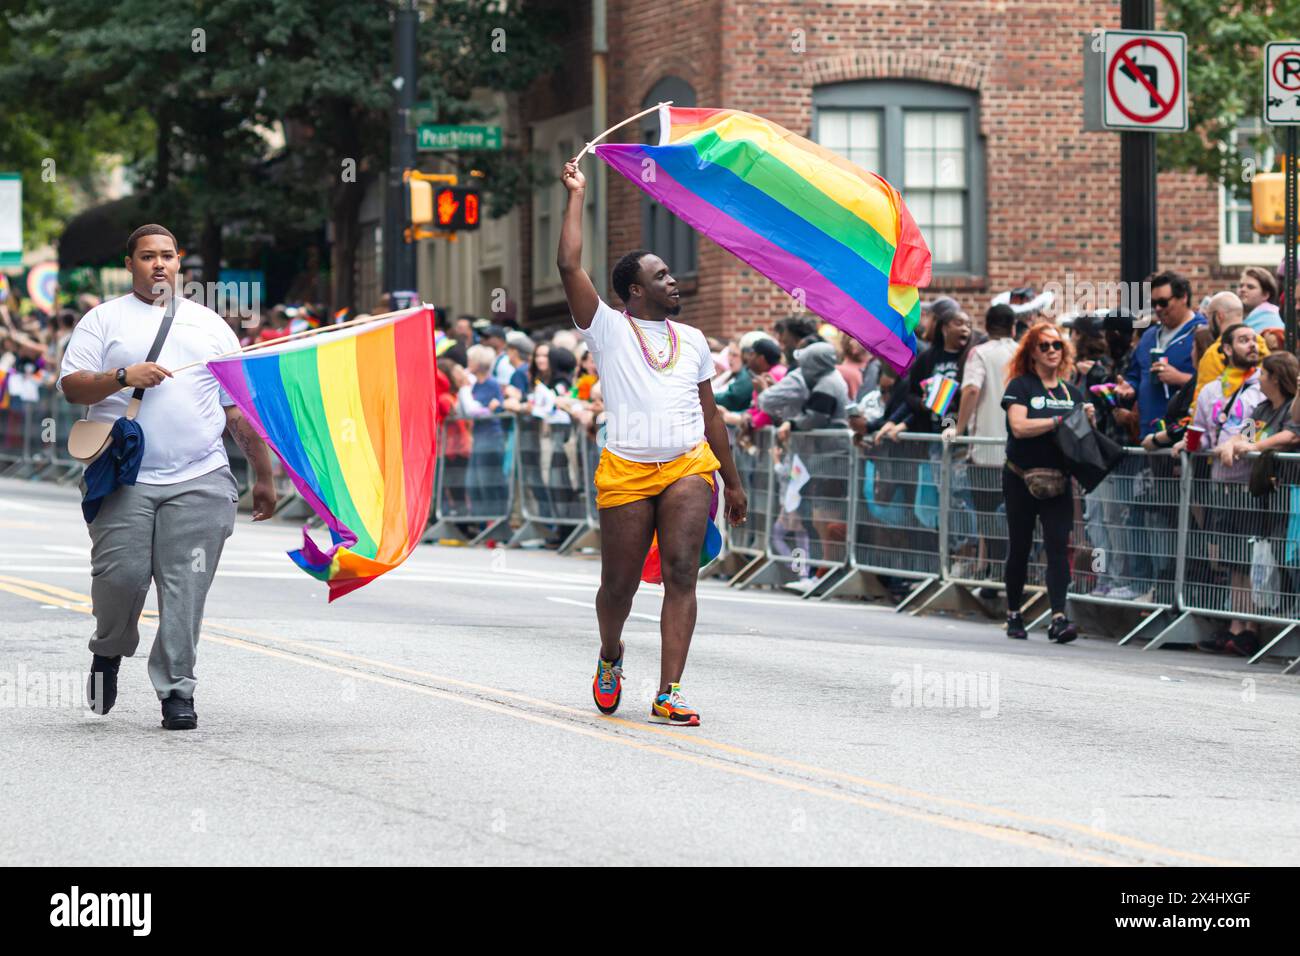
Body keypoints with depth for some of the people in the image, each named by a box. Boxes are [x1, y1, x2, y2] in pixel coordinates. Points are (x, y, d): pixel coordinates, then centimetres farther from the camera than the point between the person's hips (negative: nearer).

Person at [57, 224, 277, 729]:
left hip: (199, 481, 1)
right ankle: (109, 651, 19)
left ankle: (176, 691, -2)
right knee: (120, 575, -10)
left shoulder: (209, 325, 18)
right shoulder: (104, 319, 12)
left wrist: (264, 475, 12)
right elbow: (71, 384, 3)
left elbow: (240, 409, 17)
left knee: (185, 588, -7)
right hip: (124, 480, -1)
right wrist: (124, 377, -13)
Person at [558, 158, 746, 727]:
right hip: (626, 470, -2)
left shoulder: (692, 340, 19)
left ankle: (669, 694, -15)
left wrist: (733, 482, 20)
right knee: (619, 584, 5)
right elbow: (569, 266, -5)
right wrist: (576, 196, 2)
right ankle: (610, 657, 36)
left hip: (688, 467, 2)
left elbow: (710, 413, 22)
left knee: (681, 574, -12)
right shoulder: (608, 330, 6)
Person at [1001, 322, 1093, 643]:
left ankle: (1059, 618, -18)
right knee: (1019, 547, 7)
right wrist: (1059, 421, -19)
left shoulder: (1071, 392, 11)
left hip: (1058, 482, 3)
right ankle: (1014, 615, 21)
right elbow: (1019, 426, -17)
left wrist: (1088, 419, -6)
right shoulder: (1021, 386, -3)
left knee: (1058, 545, -10)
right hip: (1021, 480, -3)